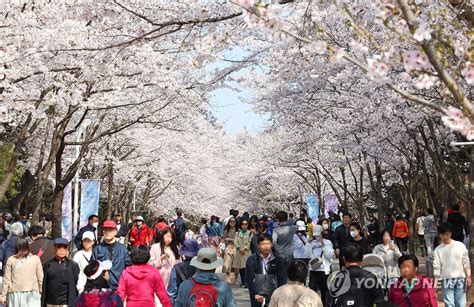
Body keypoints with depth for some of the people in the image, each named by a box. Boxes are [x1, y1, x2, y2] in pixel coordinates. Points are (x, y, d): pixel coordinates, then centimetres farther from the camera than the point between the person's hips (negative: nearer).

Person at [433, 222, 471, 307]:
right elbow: (436, 267, -3)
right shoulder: (438, 249, -1)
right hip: (446, 281, -1)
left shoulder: (460, 245, 2)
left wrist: (468, 277, -4)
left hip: (460, 280, 1)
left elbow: (466, 263, 4)